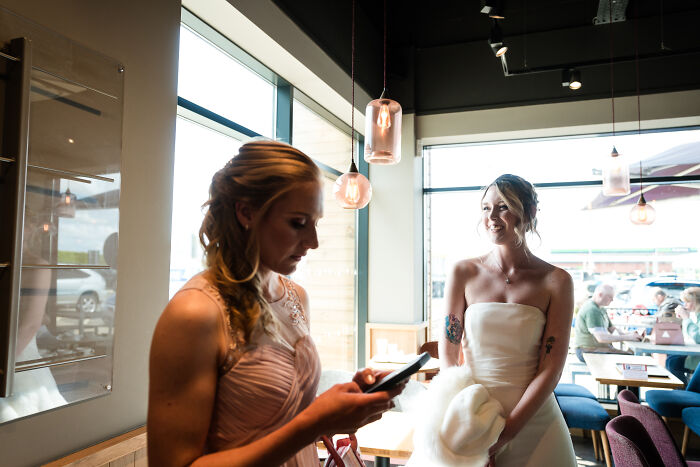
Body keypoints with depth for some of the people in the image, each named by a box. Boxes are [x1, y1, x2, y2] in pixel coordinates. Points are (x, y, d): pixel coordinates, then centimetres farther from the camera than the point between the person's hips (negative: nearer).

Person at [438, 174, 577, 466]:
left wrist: (504, 433, -14)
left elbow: (551, 369, -9)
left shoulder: (556, 282, -7)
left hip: (533, 418, -1)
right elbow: (448, 352, -3)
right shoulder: (464, 273, -4)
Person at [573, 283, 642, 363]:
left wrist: (628, 334, 1)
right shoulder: (592, 310, -20)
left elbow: (612, 329, 20)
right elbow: (601, 338, -27)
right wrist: (627, 337, -23)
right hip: (589, 351, -10)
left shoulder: (600, 309, 16)